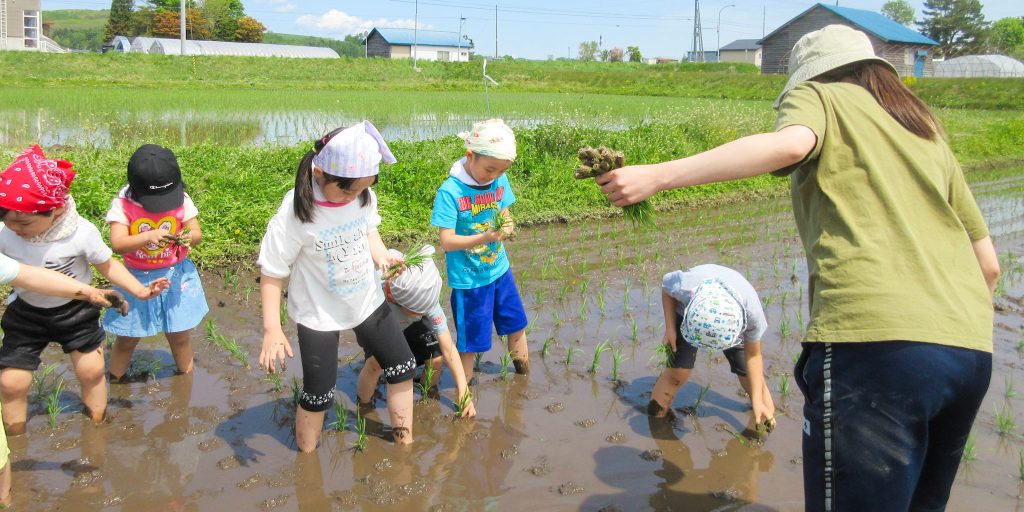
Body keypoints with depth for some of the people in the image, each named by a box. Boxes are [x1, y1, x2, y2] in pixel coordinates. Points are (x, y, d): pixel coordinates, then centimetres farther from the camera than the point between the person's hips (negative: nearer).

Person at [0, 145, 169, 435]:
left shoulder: (82, 233, -25)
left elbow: (107, 266, -10)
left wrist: (140, 291, -15)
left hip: (74, 311, -1)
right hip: (26, 314, 1)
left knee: (92, 370, 8)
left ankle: (97, 424, 35)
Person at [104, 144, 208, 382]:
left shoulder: (182, 200, -9)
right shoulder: (123, 205, -15)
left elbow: (197, 233, -7)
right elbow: (117, 243, -24)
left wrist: (188, 238, -31)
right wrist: (149, 236, -40)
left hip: (176, 276, 1)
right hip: (137, 279, -1)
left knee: (180, 335, 12)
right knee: (126, 339, 10)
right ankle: (115, 382, 31)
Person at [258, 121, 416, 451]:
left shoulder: (364, 196, -13)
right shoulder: (295, 214, -27)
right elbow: (271, 273, -19)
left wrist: (381, 254, -12)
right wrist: (272, 329, -25)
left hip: (367, 300, 6)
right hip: (319, 313, -5)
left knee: (402, 368, 12)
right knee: (318, 395, 2)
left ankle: (405, 443, 33)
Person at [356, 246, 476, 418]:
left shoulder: (427, 299, -35)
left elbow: (448, 347, -32)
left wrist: (463, 390, -35)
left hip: (408, 327, 2)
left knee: (436, 358, -18)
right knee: (376, 363, -30)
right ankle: (363, 408, -2)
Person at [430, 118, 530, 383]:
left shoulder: (500, 181, -5)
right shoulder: (450, 191, -21)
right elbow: (447, 241, -21)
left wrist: (507, 226, -16)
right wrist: (485, 238, -34)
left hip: (499, 270, 6)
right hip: (468, 279, -6)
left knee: (517, 325, 19)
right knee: (471, 340, 6)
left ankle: (525, 376, 42)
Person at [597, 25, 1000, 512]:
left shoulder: (819, 96, 12)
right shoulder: (928, 133, 29)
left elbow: (790, 143, -14)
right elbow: (988, 264, 26)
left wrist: (656, 175, -16)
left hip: (875, 340, -8)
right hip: (972, 350, 8)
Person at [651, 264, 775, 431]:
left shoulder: (751, 311, -39)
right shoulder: (685, 286, -43)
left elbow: (753, 355, -20)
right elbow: (666, 284, -15)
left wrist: (757, 401, -19)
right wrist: (669, 328, -18)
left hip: (732, 320, 1)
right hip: (687, 312, -1)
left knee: (750, 374, -1)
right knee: (678, 372, -16)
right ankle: (656, 414, 4)